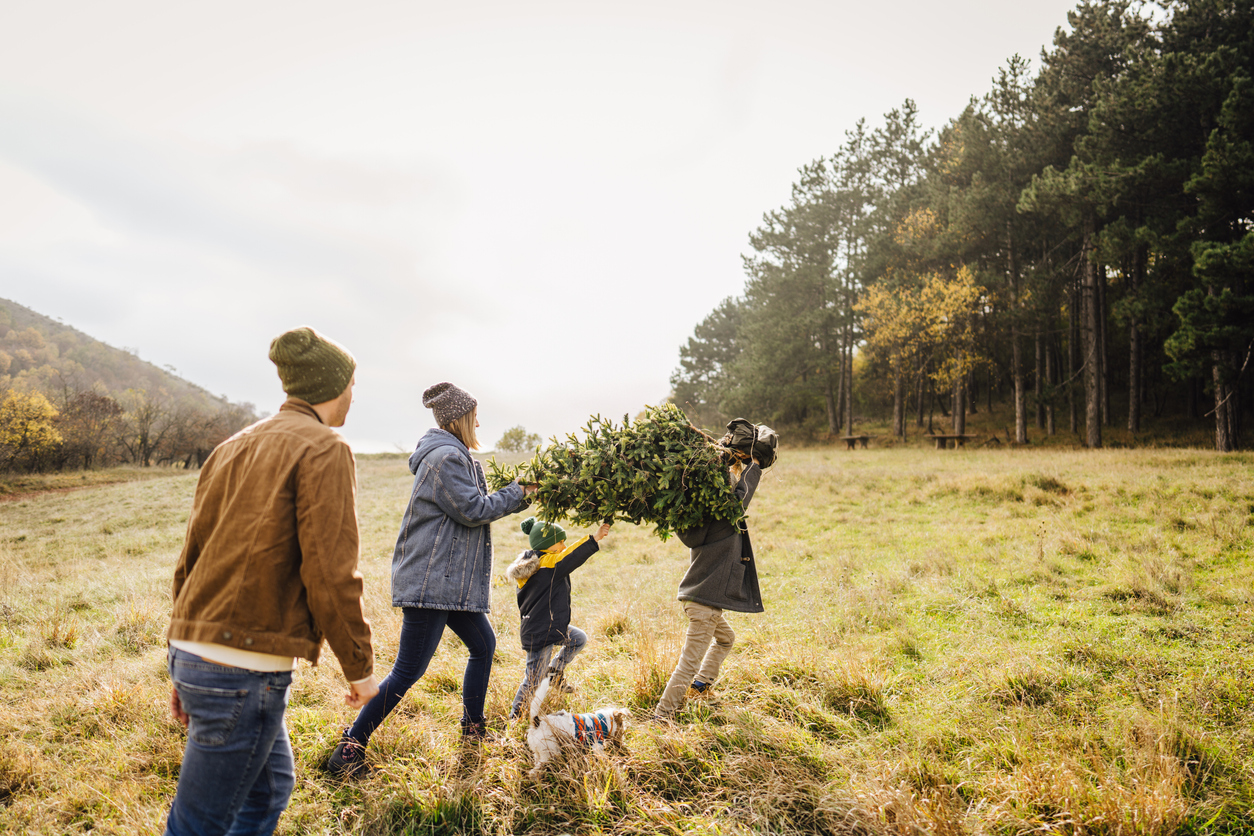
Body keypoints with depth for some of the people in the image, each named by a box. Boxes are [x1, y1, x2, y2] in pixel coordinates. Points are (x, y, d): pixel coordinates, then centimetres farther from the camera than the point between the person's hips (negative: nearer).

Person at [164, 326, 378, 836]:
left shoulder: (234, 447, 13)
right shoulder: (324, 450, -11)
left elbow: (191, 559, 16)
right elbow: (330, 573, -16)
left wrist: (184, 667, 22)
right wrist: (360, 666, -4)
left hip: (194, 653, 9)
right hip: (245, 666, -9)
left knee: (271, 785, 24)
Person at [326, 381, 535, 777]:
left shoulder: (453, 457, 17)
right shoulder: (446, 457, -16)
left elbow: (473, 507, 20)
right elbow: (474, 510, -18)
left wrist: (518, 495, 14)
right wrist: (517, 492, -5)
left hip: (451, 581, 11)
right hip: (430, 579, -11)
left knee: (483, 644, 20)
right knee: (409, 669, -7)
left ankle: (473, 729, 34)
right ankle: (349, 749, 2)